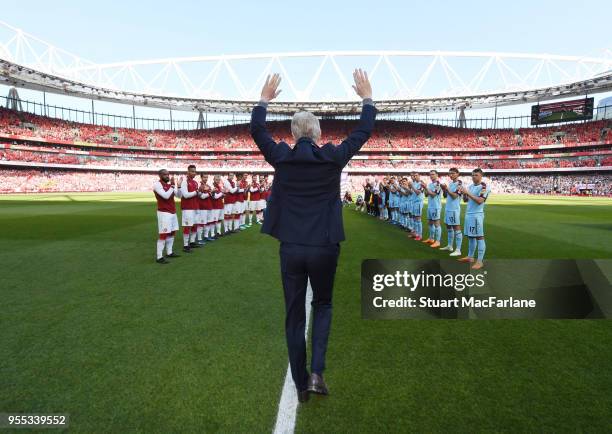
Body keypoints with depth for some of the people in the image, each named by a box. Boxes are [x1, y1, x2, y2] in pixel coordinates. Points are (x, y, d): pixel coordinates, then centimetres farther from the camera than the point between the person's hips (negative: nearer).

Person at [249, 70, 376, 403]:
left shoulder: (282, 158, -2)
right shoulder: (333, 158, -5)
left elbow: (256, 130, 15)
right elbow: (364, 132, 9)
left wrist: (265, 99, 30)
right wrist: (367, 98, 24)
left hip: (291, 248, 1)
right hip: (325, 248, 0)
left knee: (295, 317, 13)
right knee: (323, 306, 23)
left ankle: (301, 384, 26)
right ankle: (317, 373, 12)